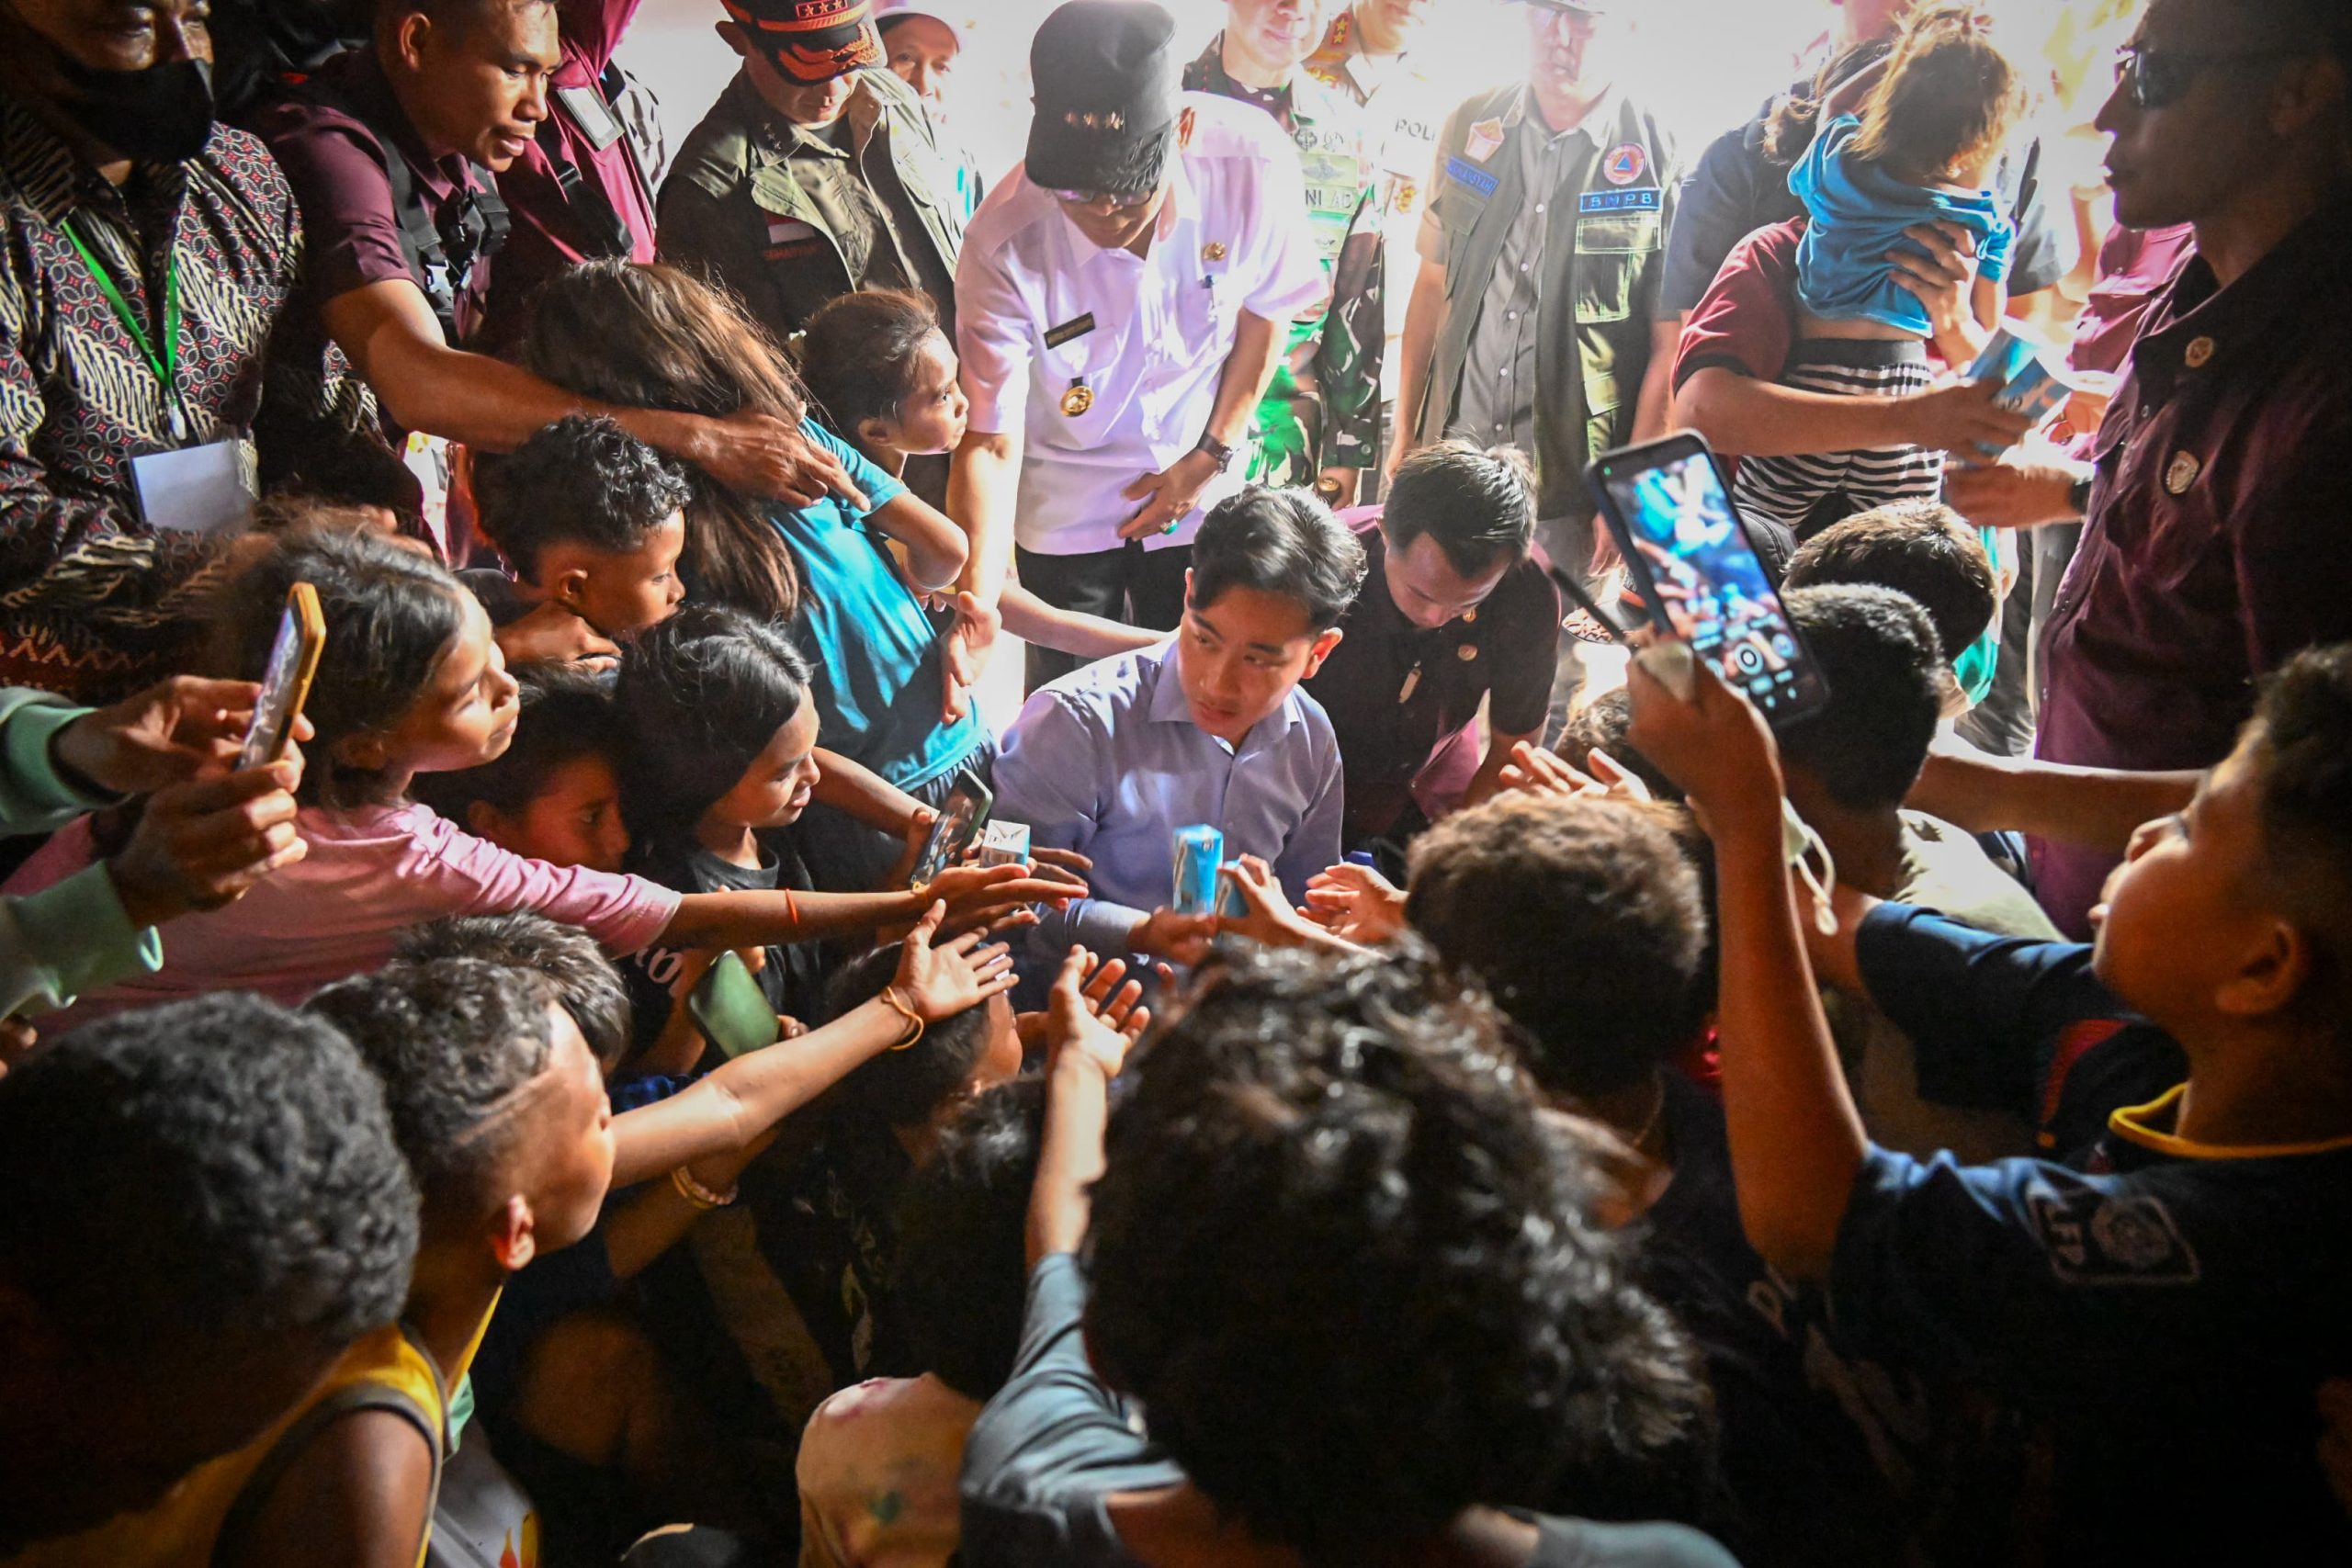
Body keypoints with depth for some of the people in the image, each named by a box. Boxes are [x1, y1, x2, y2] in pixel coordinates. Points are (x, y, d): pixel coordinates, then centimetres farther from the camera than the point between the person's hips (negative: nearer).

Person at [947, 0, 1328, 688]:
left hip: (1202, 496, 2)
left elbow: (1264, 311, -5)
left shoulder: (1254, 164, -25)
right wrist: (977, 598, -38)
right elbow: (991, 440, -25)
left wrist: (1213, 456, -5)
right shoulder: (1004, 245, -30)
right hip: (1067, 503, -1)